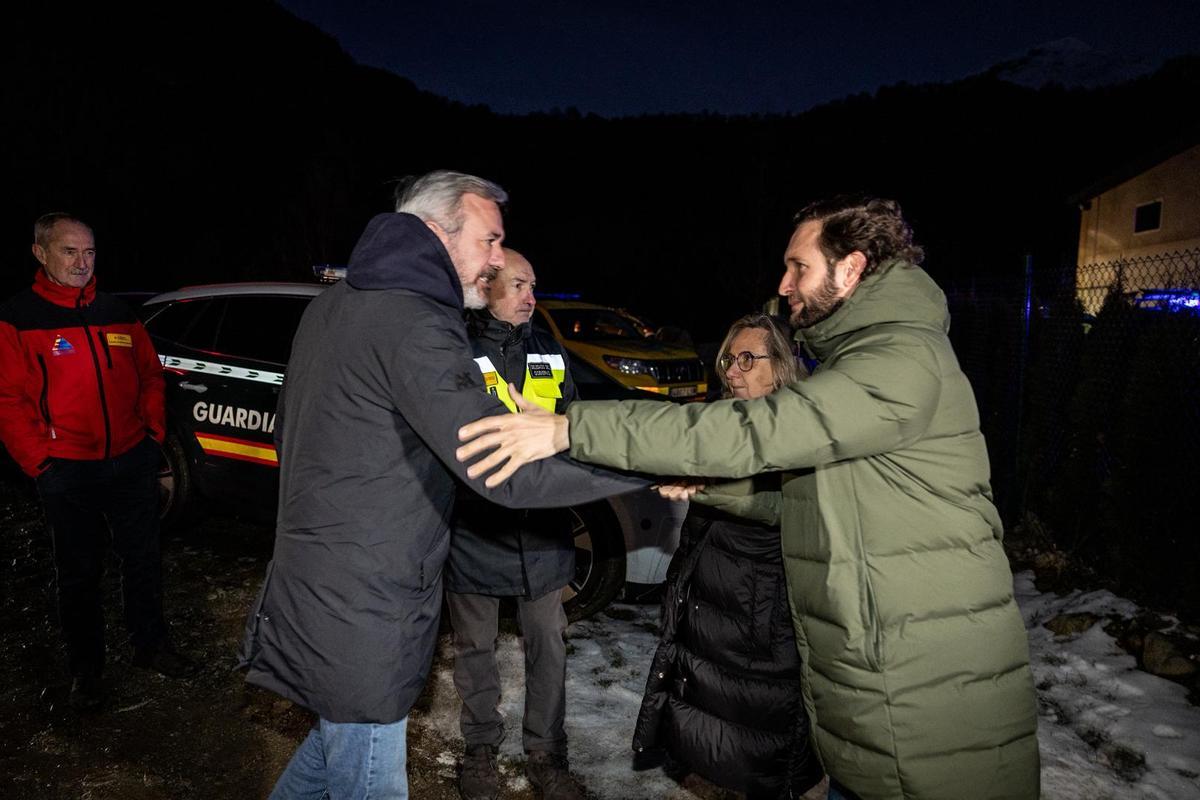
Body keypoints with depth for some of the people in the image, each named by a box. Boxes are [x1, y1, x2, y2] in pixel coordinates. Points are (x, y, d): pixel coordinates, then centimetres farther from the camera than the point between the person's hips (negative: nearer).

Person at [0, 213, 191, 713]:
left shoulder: (117, 314, 7)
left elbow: (150, 375, 13)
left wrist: (154, 431, 5)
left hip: (133, 463, 4)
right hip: (67, 471, -4)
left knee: (143, 560, 15)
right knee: (79, 574, 10)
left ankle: (150, 645, 33)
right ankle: (86, 670, 27)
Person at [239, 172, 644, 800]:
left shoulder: (328, 306, 10)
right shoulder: (415, 325, -22)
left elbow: (288, 429, 21)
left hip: (311, 577, 10)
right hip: (360, 615, -10)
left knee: (338, 737, 27)